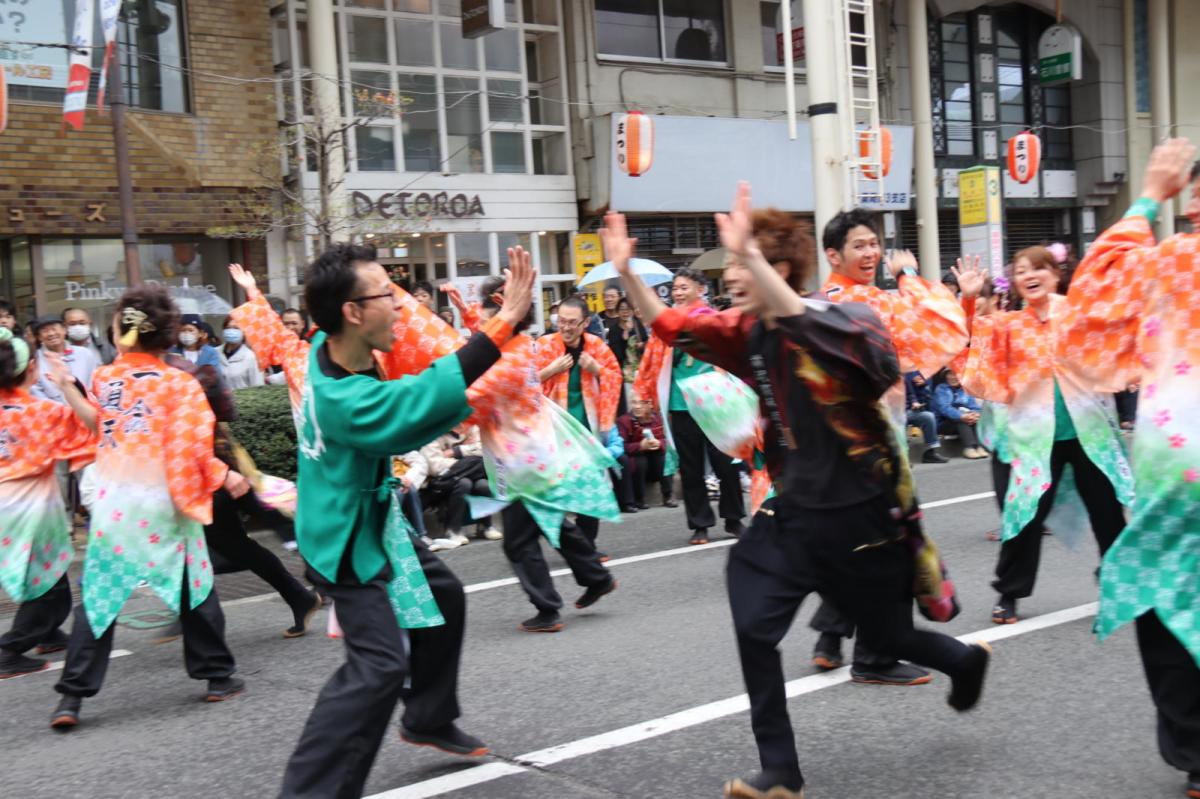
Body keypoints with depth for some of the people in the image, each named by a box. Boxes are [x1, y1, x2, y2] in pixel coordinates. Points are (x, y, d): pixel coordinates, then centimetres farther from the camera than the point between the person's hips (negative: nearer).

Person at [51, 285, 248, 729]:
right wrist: (224, 477, 2)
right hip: (161, 501, -2)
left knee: (98, 595, 6)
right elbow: (191, 447, -11)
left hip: (112, 500, 3)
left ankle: (72, 696, 3)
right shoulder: (179, 383, -4)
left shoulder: (102, 379, 6)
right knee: (194, 588, 11)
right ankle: (218, 677, 20)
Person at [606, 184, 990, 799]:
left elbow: (806, 328, -45)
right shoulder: (747, 332, -1)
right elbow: (672, 328, -1)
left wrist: (750, 257, -55)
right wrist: (625, 270, -15)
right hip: (795, 508, 6)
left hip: (861, 512, -6)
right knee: (754, 626, -5)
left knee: (889, 635, 13)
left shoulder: (846, 321, -22)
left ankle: (966, 661, 50)